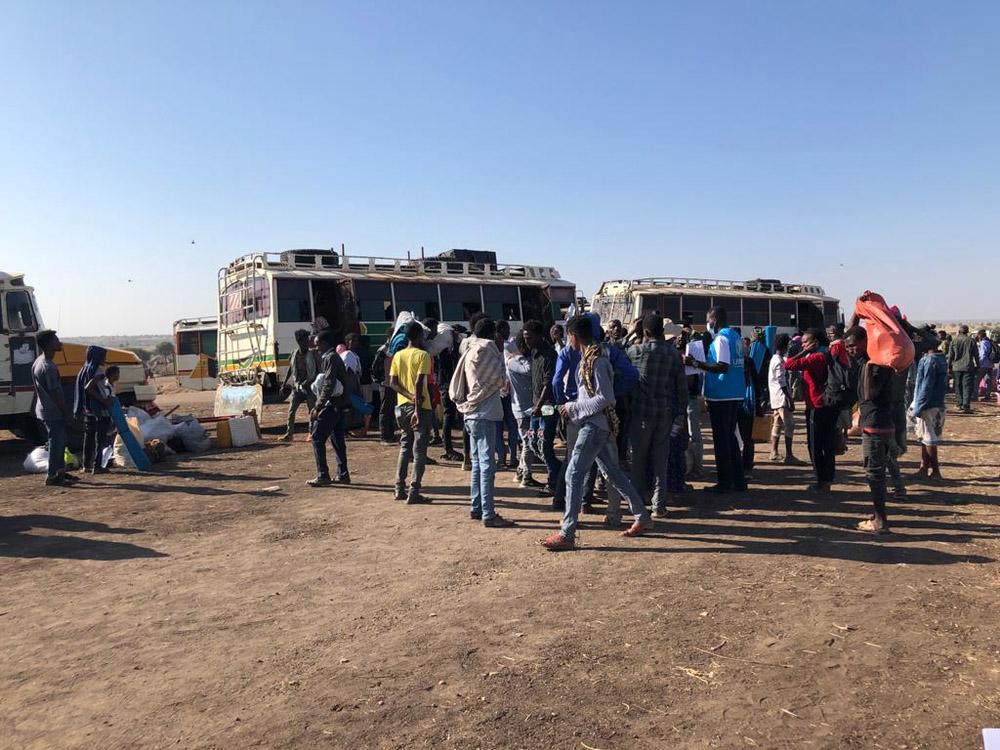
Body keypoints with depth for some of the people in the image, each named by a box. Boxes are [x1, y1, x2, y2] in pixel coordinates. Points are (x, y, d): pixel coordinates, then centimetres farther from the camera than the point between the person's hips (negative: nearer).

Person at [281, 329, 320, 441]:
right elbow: (290, 370, 14)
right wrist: (284, 384, 13)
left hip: (310, 387, -3)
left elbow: (319, 371, -3)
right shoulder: (294, 354, 3)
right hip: (297, 387, 3)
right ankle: (289, 433, 4)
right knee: (291, 410, -2)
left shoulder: (313, 354, -6)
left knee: (312, 410, 1)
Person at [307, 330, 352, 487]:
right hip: (340, 405, 10)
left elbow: (329, 385, -21)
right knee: (338, 440, 12)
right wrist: (318, 406, 22)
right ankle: (343, 474, 15)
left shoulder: (330, 358, -12)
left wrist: (318, 407, -22)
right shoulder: (334, 357, 19)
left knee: (317, 438, -5)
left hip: (332, 405, -10)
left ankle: (323, 476, -4)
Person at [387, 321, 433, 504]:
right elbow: (419, 383, -19)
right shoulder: (423, 355, -10)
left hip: (402, 406, 6)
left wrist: (409, 396, -8)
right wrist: (418, 409, -20)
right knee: (419, 451, -1)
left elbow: (392, 382, 1)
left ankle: (400, 489, 18)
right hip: (420, 407, -6)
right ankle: (413, 493, -4)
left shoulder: (398, 356, 9)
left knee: (405, 447, 17)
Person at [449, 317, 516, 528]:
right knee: (487, 465, -7)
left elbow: (456, 387, 13)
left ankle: (476, 508, 22)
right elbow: (502, 380, -9)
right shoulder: (485, 351, -11)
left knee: (478, 463, 15)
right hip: (484, 414, -9)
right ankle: (488, 515, -6)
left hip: (472, 414, 9)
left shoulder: (469, 352, 13)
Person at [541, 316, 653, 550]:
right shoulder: (588, 357, 11)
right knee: (613, 472, 17)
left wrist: (573, 408, -16)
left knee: (573, 475, -9)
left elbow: (605, 398, -21)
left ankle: (567, 534, -5)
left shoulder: (596, 361, -17)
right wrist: (572, 408, 9)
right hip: (596, 424, 10)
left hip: (595, 425, -10)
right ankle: (643, 518, 28)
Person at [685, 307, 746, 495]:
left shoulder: (721, 339, -14)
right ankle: (738, 480, 19)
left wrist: (696, 363, -24)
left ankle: (724, 482, 3)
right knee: (730, 437, 15)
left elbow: (722, 367, -24)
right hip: (736, 394, 9)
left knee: (721, 439, -2)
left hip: (721, 396, -9)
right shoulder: (735, 336, 15)